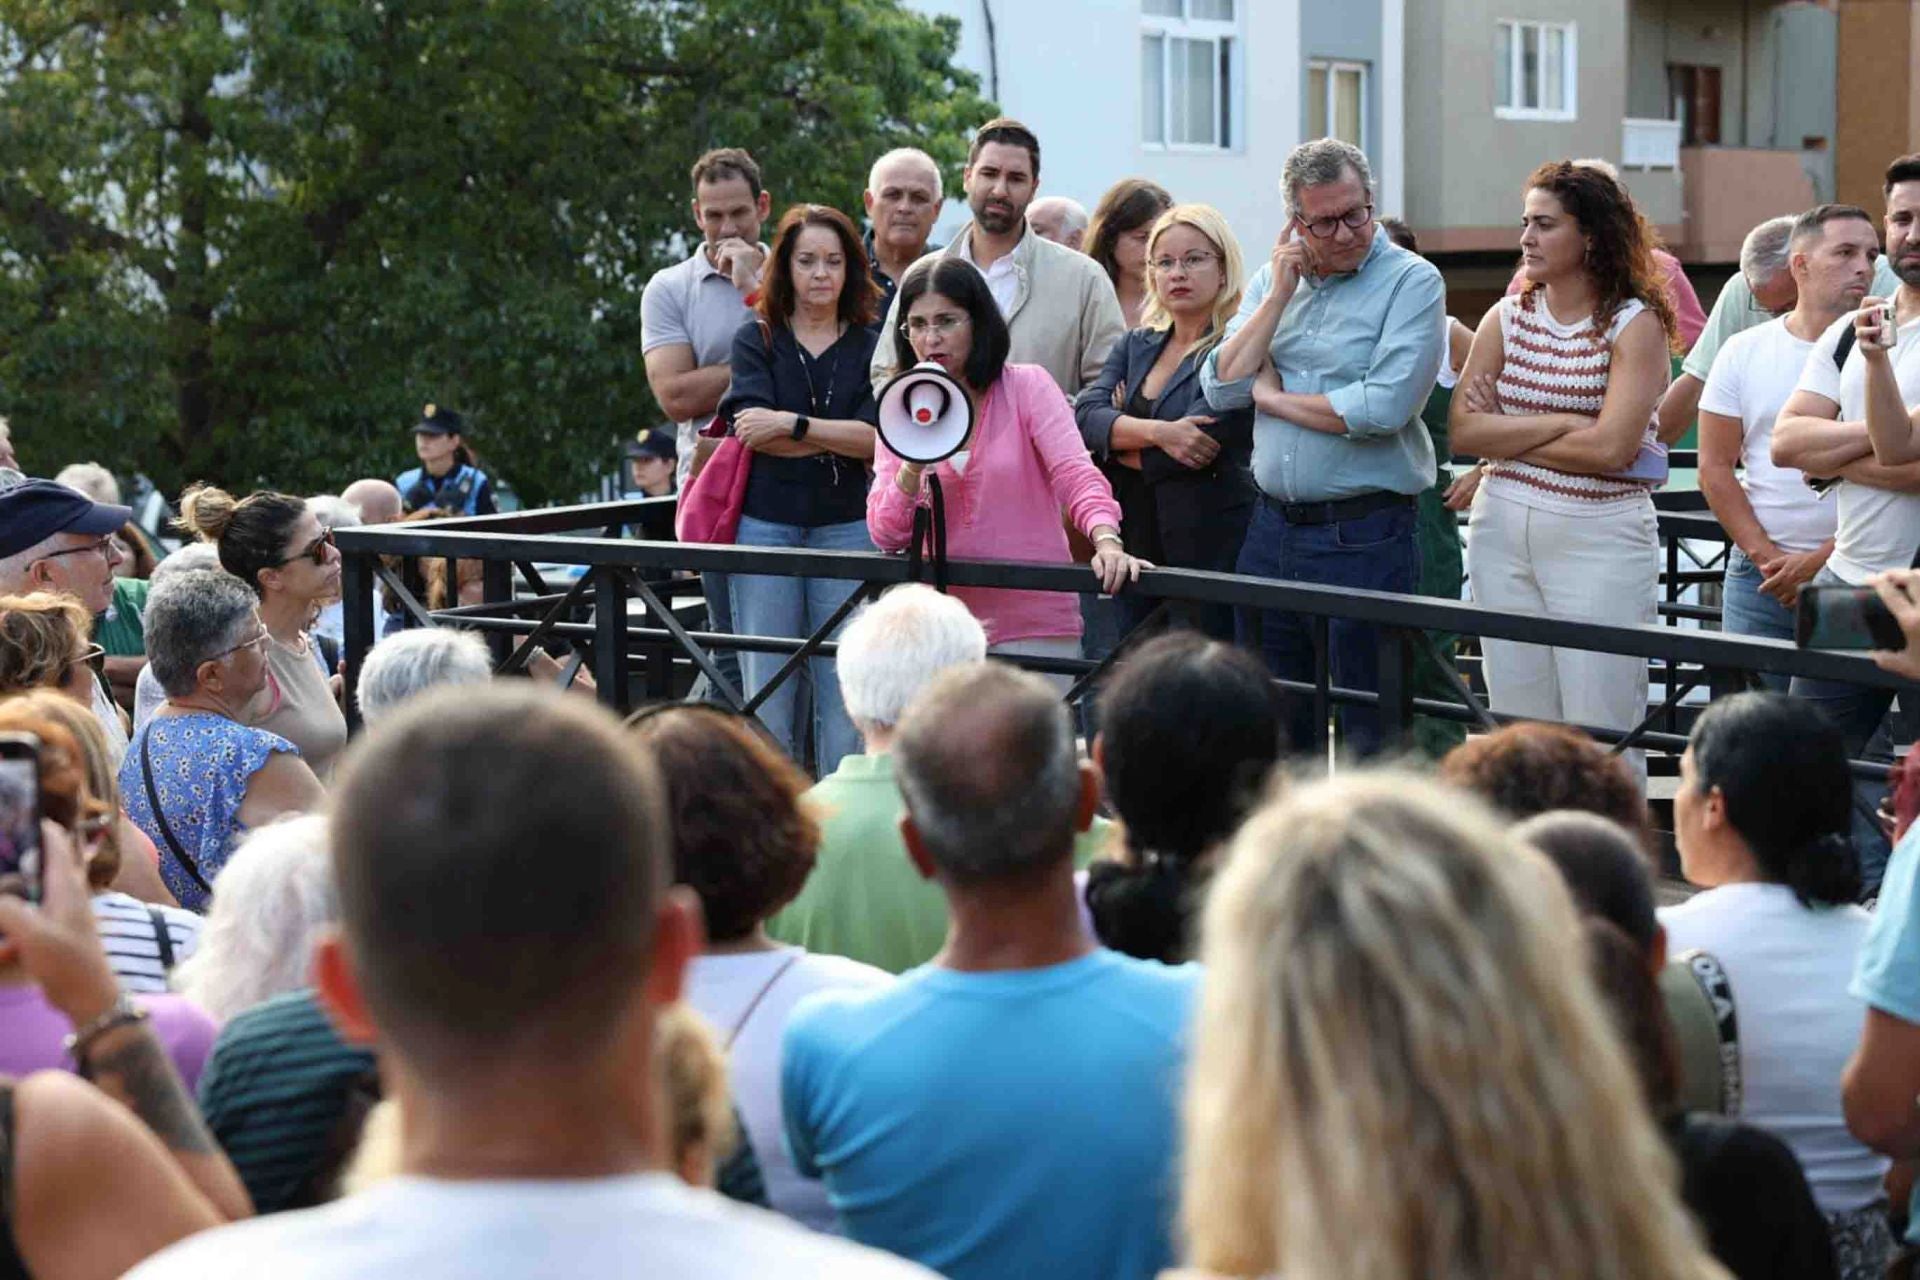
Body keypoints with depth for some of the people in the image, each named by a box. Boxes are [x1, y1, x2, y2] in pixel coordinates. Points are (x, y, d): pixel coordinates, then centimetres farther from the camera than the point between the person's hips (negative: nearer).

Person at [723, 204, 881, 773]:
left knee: (843, 688, -1)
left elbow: (876, 437, -6)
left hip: (846, 527, 0)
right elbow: (752, 429, -7)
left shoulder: (870, 347, 7)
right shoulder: (756, 339, 7)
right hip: (766, 523, 0)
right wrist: (840, 437, -8)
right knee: (767, 688, 1)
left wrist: (792, 424, -10)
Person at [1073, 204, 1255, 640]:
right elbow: (1084, 416, -2)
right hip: (1136, 546, 6)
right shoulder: (1136, 346, 14)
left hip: (1210, 550, -6)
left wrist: (1118, 436, -1)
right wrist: (1157, 432, -19)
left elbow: (1200, 447, -18)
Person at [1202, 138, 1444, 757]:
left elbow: (1384, 408, -19)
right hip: (1271, 526, 6)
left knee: (1368, 726, 0)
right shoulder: (1271, 280, 12)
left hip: (1365, 536, -6)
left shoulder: (1412, 282, -7)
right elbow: (1222, 387, 2)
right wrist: (1280, 293, -5)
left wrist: (1271, 397, -6)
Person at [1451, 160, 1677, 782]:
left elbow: (1610, 448, -17)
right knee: (1517, 729, 8)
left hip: (1601, 537, -5)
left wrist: (1505, 433, -6)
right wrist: (1557, 425, -12)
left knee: (1600, 733, -3)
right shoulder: (1507, 317, 9)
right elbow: (1463, 432, -2)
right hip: (1502, 530, 5)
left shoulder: (1635, 324, -5)